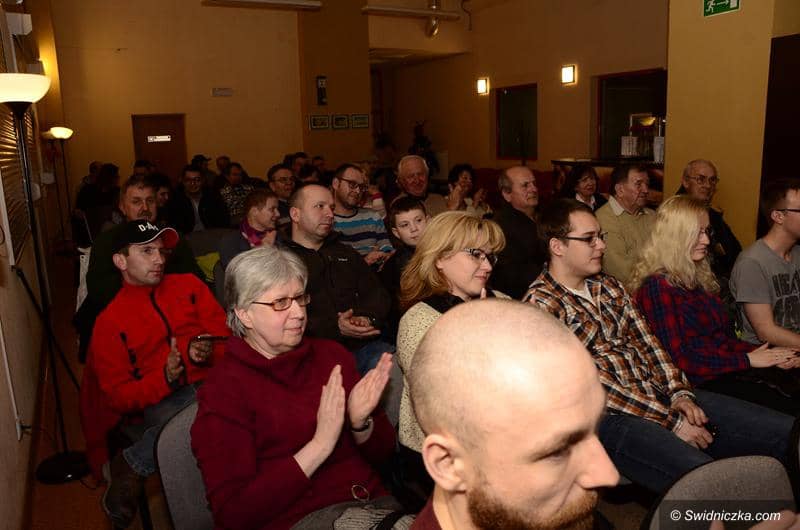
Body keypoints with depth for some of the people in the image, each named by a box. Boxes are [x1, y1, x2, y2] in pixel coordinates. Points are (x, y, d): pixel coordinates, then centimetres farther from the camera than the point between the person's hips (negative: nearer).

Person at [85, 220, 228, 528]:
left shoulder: (188, 286, 18)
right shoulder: (110, 321, 11)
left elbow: (224, 333, 10)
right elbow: (117, 396, 5)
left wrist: (204, 350, -13)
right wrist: (164, 378, -14)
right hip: (159, 401, -3)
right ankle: (127, 469, -8)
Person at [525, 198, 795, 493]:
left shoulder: (609, 286, 16)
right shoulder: (541, 304, -11)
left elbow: (646, 342, 12)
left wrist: (679, 394, -5)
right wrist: (671, 421, -14)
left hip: (660, 392, 8)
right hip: (610, 418, -8)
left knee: (787, 432, -1)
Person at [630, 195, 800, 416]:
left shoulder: (700, 277, 16)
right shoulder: (658, 287, -11)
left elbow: (725, 338, 17)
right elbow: (678, 358, -14)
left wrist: (767, 355, 0)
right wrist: (747, 360, -10)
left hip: (730, 371, 8)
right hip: (701, 383, -8)